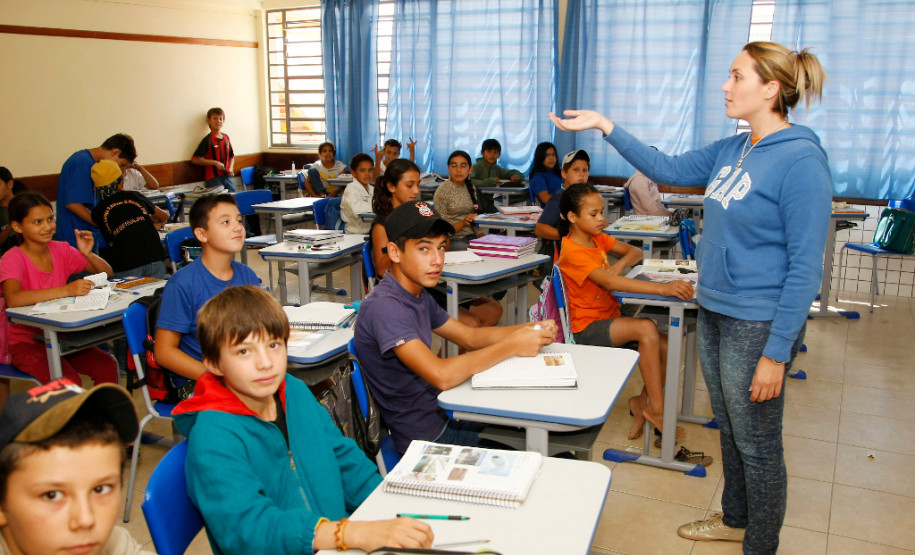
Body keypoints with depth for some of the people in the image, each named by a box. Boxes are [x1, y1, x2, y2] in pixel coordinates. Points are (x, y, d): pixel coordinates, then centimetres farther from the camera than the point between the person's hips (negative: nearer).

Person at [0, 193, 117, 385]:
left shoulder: (61, 250, 1)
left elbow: (107, 273, 6)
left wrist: (88, 254, -15)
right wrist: (66, 290, -40)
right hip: (26, 342, -4)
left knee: (107, 367, -19)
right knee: (68, 380, -29)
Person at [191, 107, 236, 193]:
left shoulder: (226, 137, 11)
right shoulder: (208, 140, -6)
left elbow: (231, 156, 23)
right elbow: (194, 159, -11)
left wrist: (230, 169, 4)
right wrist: (215, 163, -14)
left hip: (227, 176, 6)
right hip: (213, 179, -6)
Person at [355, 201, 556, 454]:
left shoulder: (418, 295, 6)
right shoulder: (383, 307, -25)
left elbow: (470, 336, 13)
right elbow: (442, 375, -33)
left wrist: (531, 329, -3)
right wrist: (512, 345, -24)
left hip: (442, 412, 9)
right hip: (426, 436, -9)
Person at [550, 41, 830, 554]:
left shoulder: (801, 160, -19)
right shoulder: (732, 150, 6)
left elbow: (806, 266, -20)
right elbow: (669, 169, 14)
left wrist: (777, 354, -20)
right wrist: (605, 126, 8)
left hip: (759, 324, -8)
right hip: (715, 313, 8)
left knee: (758, 444, 8)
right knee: (731, 429, 23)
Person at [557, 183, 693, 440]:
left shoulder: (597, 238, 8)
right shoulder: (572, 251, -19)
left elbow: (634, 252, 14)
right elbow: (609, 282, -32)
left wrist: (620, 265, -11)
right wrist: (662, 289, -41)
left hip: (610, 318, 8)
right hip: (587, 327, -8)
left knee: (666, 347, -13)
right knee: (646, 327, -30)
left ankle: (643, 402, 8)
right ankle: (656, 409, -18)